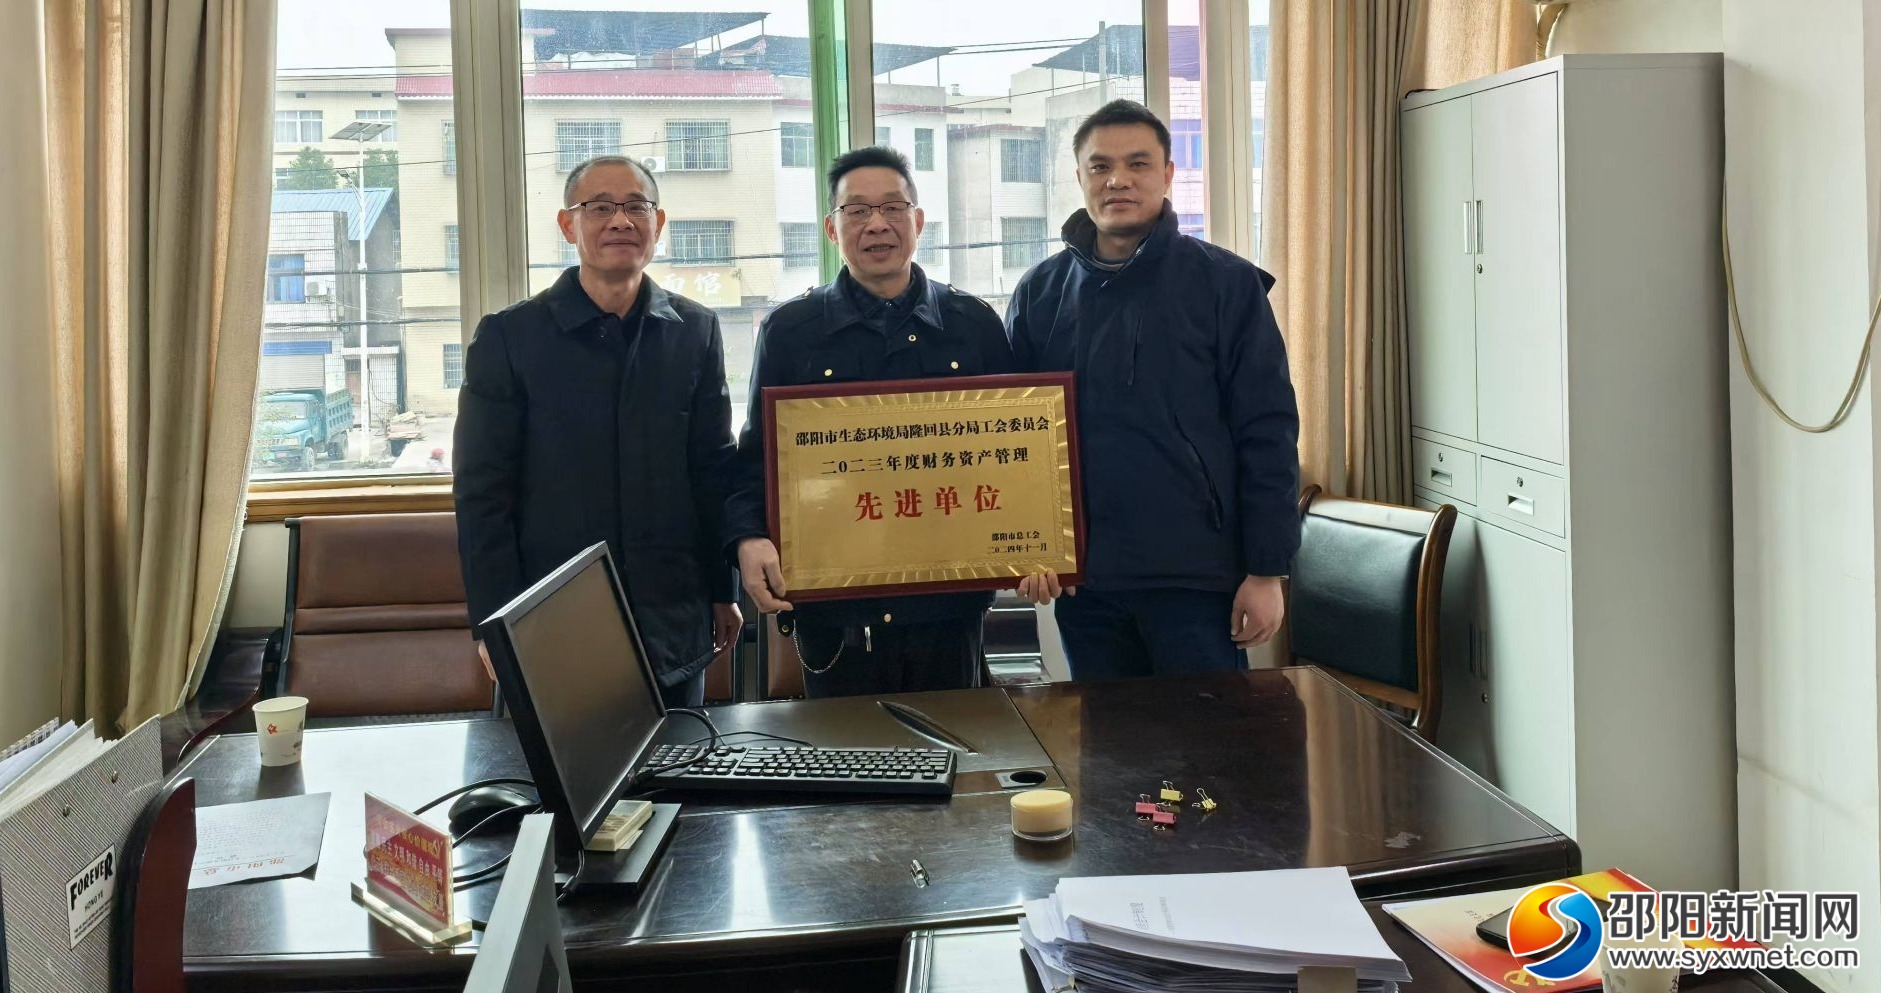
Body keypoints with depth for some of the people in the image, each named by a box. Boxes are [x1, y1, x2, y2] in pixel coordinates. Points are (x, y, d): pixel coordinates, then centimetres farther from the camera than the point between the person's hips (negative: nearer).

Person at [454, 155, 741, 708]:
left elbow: (715, 471, 10)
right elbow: (481, 494, -3)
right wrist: (497, 624, -8)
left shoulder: (695, 332, 6)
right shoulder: (508, 338, -2)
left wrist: (724, 593, 8)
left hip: (673, 627, 3)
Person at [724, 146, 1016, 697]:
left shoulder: (975, 324, 7)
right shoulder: (789, 331, 4)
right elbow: (757, 458, 4)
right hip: (833, 608, -1)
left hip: (948, 603, 1)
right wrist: (748, 541, -14)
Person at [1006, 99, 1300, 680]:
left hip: (1197, 575, -3)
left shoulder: (1226, 283, -2)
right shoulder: (1040, 293, 7)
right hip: (1083, 577, 3)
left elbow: (1267, 432, -4)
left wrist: (1267, 570, -8)